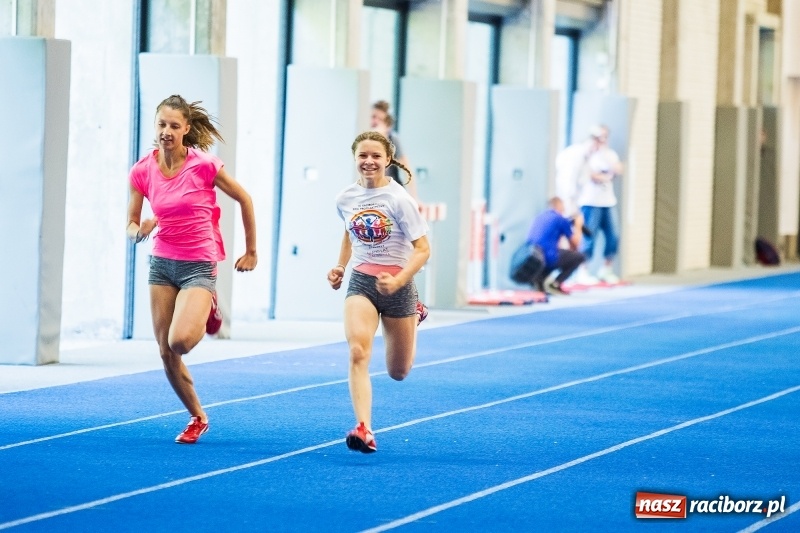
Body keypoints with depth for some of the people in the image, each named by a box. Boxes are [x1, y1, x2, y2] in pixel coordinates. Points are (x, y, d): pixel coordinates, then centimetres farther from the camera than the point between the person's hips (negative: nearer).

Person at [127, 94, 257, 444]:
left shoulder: (205, 165, -13)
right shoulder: (142, 171, -3)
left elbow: (244, 199, 0)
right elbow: (131, 225, 5)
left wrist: (251, 251, 6)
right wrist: (139, 230, -20)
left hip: (199, 265, -4)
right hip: (162, 263, 4)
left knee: (179, 340, -24)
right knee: (165, 352, 3)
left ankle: (207, 313, 12)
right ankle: (197, 418, 23)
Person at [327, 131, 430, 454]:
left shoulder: (399, 199, -15)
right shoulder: (345, 199, 0)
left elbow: (422, 250, -16)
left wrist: (398, 281, -29)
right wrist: (340, 267, 10)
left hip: (398, 285, -2)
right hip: (361, 282, 2)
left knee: (398, 372, 12)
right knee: (358, 353, -24)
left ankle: (415, 315, 45)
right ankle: (364, 430, -31)